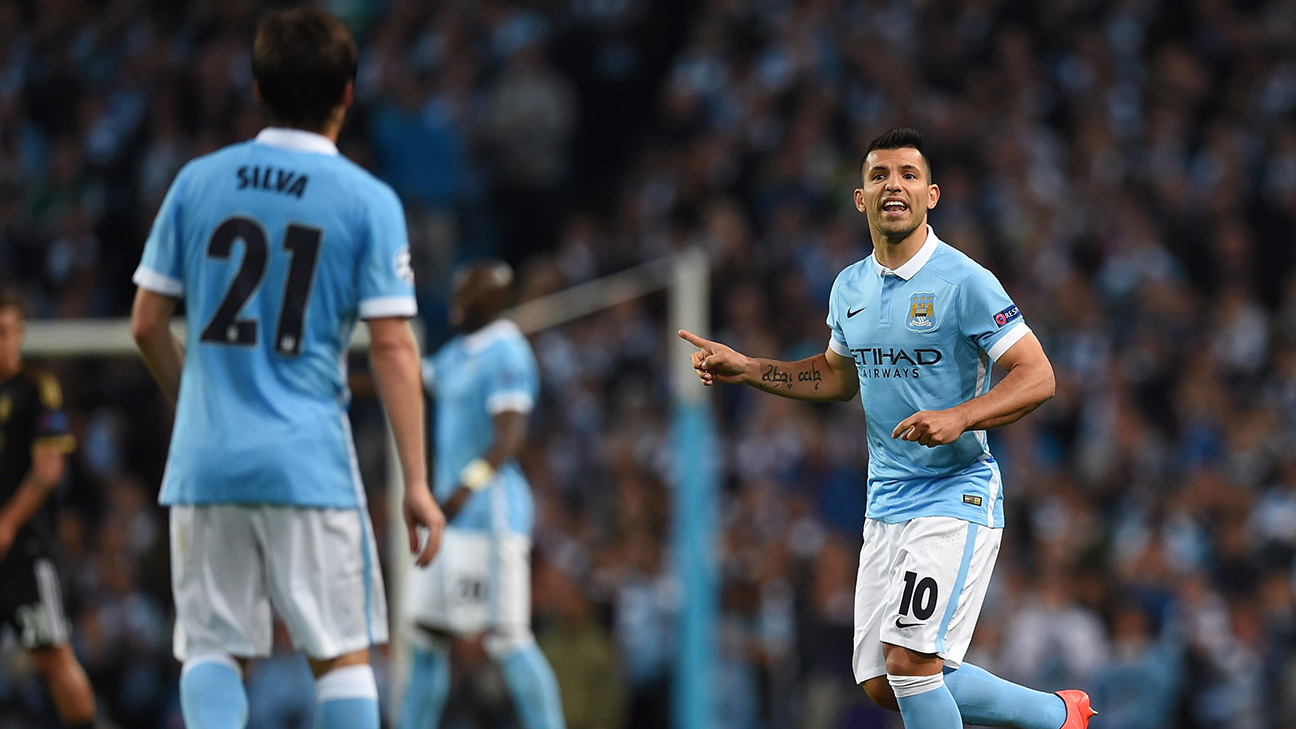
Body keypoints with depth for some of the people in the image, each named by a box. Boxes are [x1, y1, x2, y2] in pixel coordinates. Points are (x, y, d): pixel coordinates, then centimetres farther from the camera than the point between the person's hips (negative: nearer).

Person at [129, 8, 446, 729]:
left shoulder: (198, 182, 4)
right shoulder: (369, 201, -4)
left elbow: (147, 325, 8)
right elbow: (393, 349, -7)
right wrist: (417, 484, -5)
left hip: (206, 460, 2)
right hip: (310, 462, -2)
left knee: (214, 649, 8)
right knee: (342, 652, 5)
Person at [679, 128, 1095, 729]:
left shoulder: (964, 282, -12)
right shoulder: (850, 288, 9)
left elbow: (1037, 377, -14)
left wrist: (958, 418, -27)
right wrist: (748, 369, 16)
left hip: (957, 495, -7)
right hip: (886, 501, 7)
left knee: (910, 661, -21)